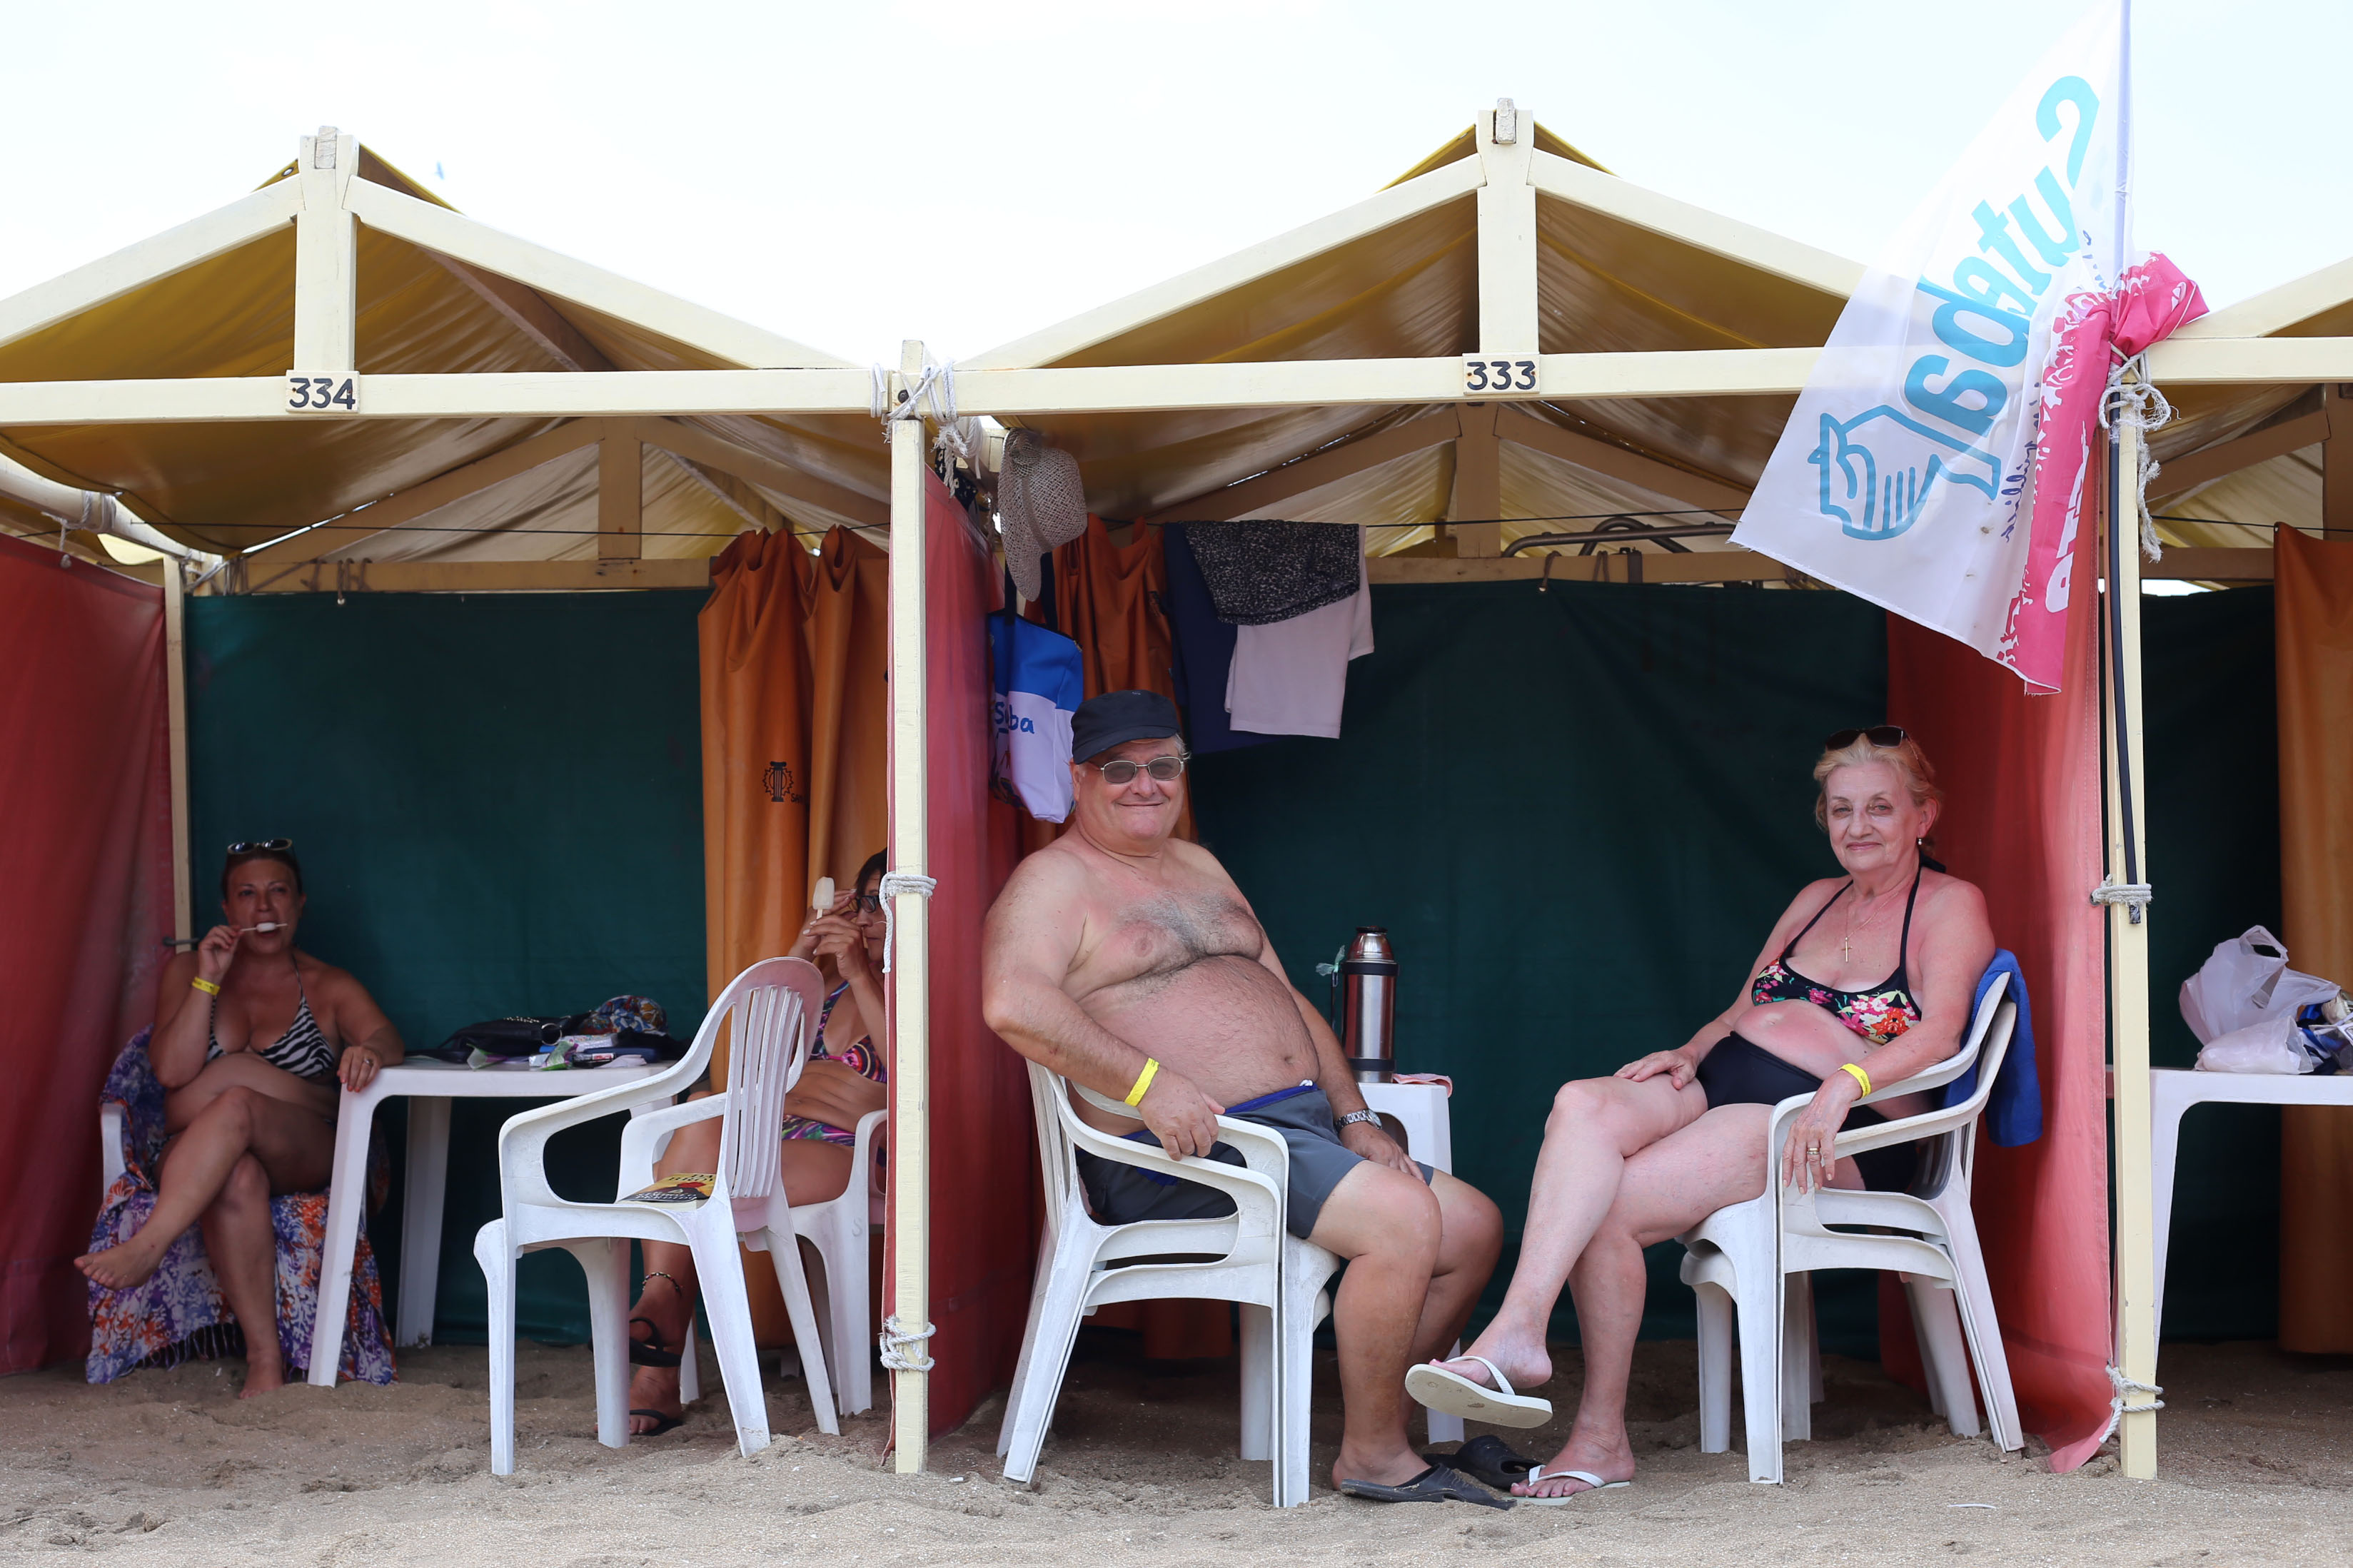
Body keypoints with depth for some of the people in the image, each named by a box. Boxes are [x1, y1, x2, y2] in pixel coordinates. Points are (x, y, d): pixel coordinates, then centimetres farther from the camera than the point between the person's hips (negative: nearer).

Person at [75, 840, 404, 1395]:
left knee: (236, 1102, -34)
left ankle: (146, 1246, -37)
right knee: (237, 1176, -37)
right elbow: (171, 1072, -1)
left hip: (302, 1159, -1)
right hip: (196, 1157, 1)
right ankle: (265, 1360, -39)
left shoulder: (329, 988, 13)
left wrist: (369, 1051, -34)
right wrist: (209, 980, -9)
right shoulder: (188, 969, 15)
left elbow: (387, 1038, -9)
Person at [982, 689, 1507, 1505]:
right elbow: (1013, 1005, -23)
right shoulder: (1052, 880, -3)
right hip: (1183, 1153, -9)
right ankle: (1373, 1456, -10)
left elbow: (1287, 1000, 25)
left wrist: (1353, 1118, 12)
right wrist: (1149, 1083, -28)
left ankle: (1376, 1427, 10)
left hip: (1302, 1127, 9)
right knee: (1403, 1216, -25)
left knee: (1476, 1227, 3)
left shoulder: (1200, 868, 23)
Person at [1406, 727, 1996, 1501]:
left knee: (1605, 1211, -25)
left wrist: (1846, 1081, -29)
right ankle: (1518, 1331, -40)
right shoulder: (1816, 900, 25)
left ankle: (1600, 1437, -17)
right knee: (1584, 1104, -27)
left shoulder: (1951, 906, 3)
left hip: (1833, 1132, -6)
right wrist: (1691, 1052, 4)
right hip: (1723, 1084, 7)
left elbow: (1939, 1034, -12)